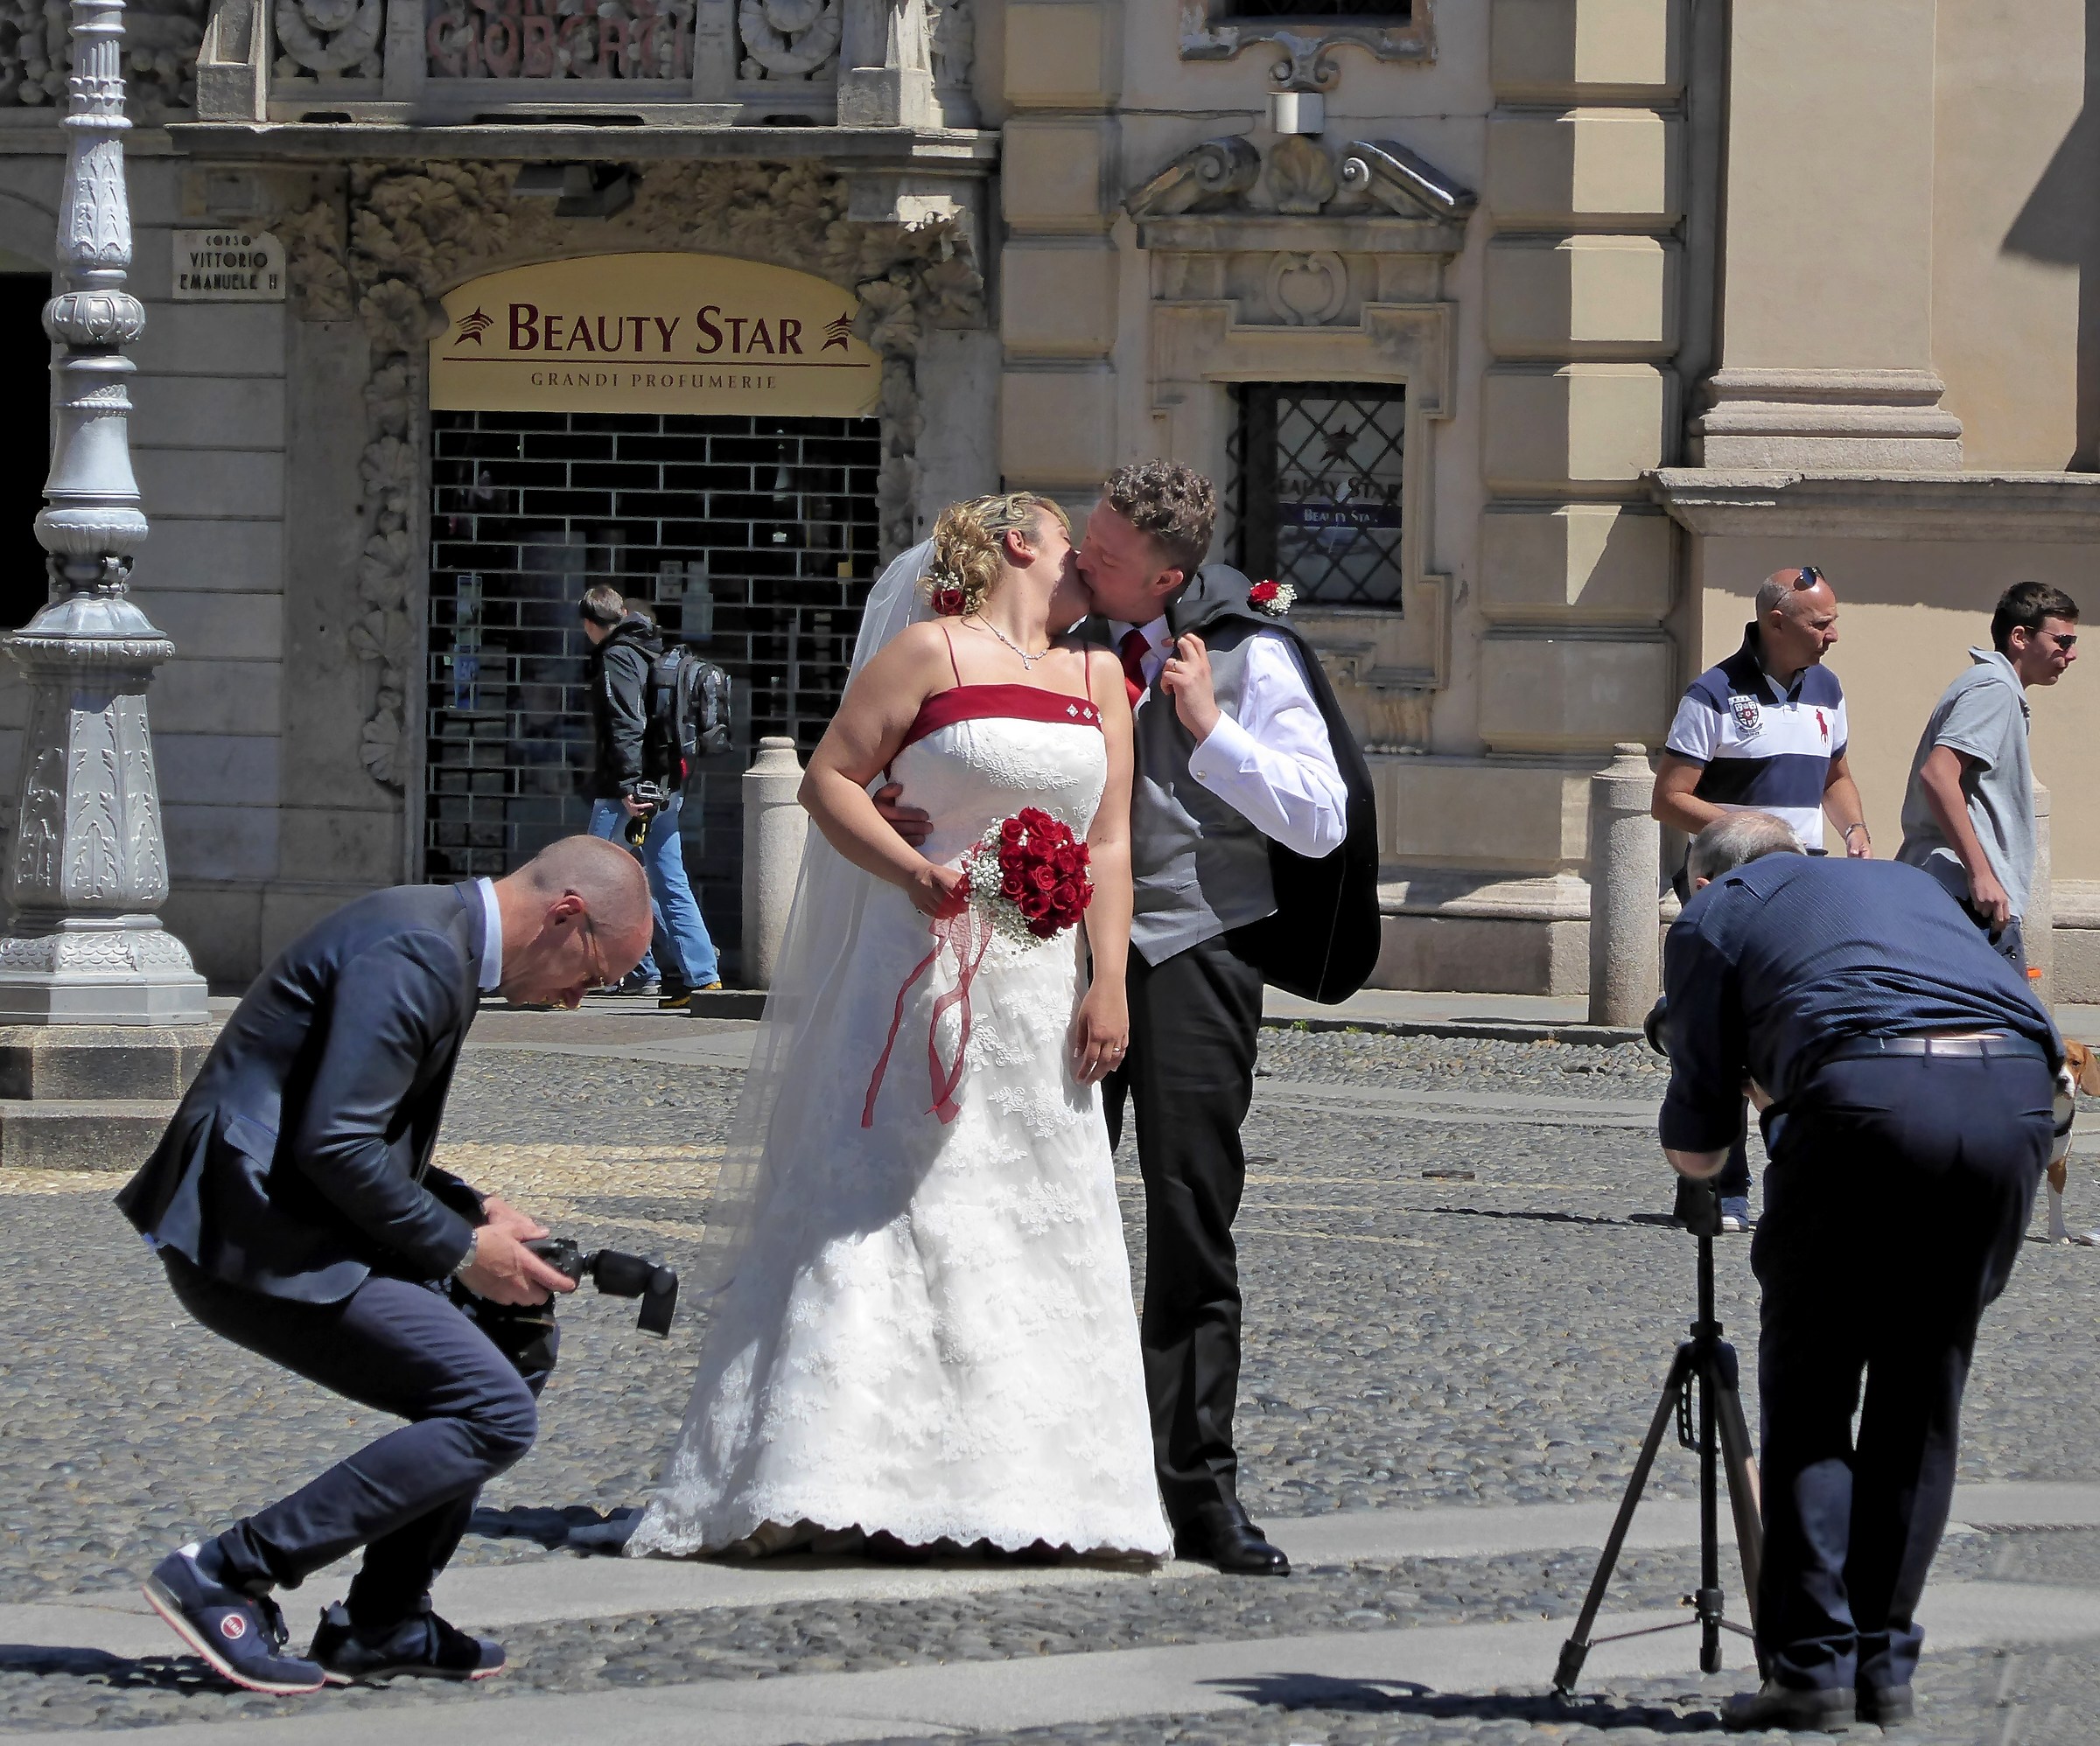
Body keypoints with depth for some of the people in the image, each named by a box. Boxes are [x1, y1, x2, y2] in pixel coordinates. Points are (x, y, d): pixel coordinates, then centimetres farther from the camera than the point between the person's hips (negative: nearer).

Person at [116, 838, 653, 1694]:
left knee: (511, 1355, 19)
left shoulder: (440, 940, 17)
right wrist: (461, 1249, -12)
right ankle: (224, 1576, -11)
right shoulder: (416, 954, -17)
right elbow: (334, 1146, -23)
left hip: (283, 1227, 11)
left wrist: (473, 1210, 11)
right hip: (257, 1242, -11)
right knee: (494, 1414, -14)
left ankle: (383, 1622, 22)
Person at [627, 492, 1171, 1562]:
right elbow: (828, 780, -2)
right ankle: (840, 1485, -10)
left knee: (1037, 1223, 3)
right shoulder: (931, 652, -1)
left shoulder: (1097, 676, 14)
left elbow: (1110, 842, 11)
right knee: (886, 1214, -9)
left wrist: (1107, 983, 2)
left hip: (1042, 989, 5)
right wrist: (907, 869, -17)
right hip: (926, 973, -5)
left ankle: (1022, 1491, 6)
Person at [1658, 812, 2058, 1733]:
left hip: (1870, 1097, -4)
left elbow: (1695, 1151, 19)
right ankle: (1885, 1665, 15)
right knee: (1921, 1398, 16)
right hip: (2016, 1091, 4)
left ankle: (1814, 1665, 1)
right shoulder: (1905, 881, 37)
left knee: (1808, 1390, 9)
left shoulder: (1713, 913, 23)